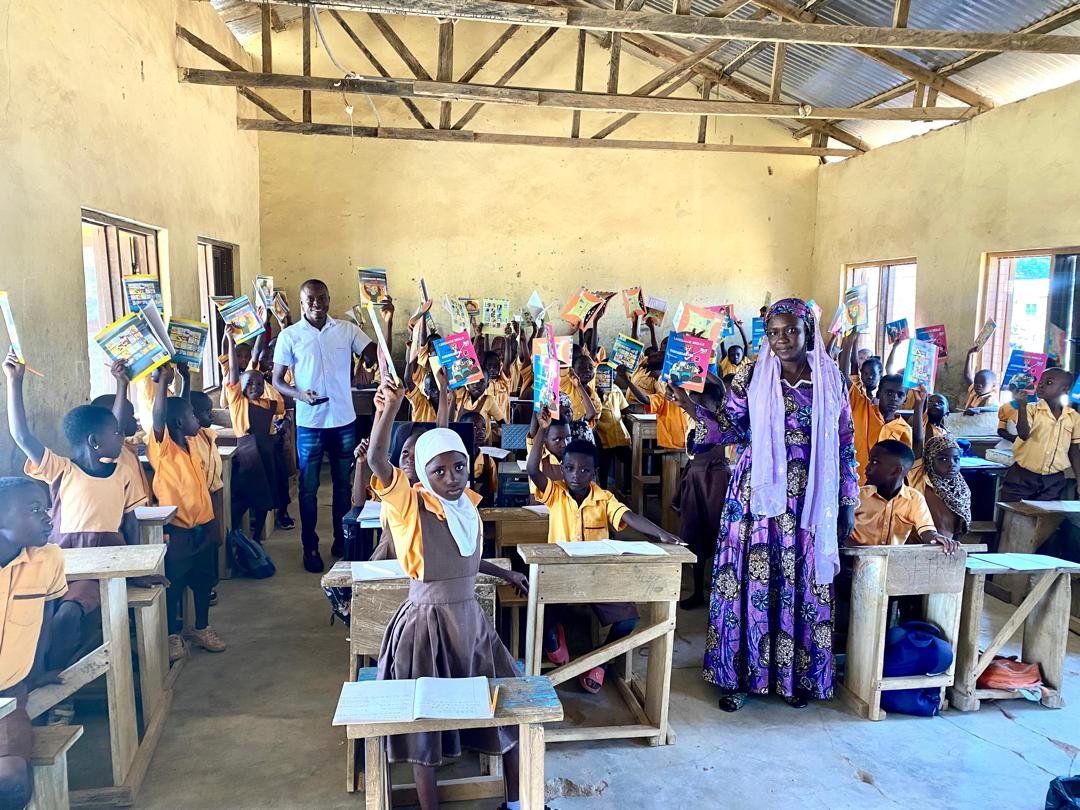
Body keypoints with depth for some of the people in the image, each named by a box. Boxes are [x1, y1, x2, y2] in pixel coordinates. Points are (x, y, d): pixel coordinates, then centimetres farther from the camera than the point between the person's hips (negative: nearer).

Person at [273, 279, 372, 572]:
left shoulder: (347, 330, 1)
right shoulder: (290, 336, -3)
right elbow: (277, 380, 0)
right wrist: (300, 394, -19)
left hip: (344, 421, 2)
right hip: (310, 423, -2)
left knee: (344, 484, 14)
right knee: (309, 487, 7)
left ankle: (342, 540, 29)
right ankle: (310, 548, 20)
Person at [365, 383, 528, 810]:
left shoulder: (468, 504, 2)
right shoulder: (411, 505, -15)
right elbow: (377, 461, -33)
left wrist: (503, 573, 25)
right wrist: (389, 407, -46)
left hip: (471, 620, 7)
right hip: (426, 625, -6)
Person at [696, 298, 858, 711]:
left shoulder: (832, 380, 3)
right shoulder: (751, 376, 0)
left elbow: (845, 445, 6)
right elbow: (730, 431, 0)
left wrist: (848, 503, 6)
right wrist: (690, 404, -15)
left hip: (810, 499, 1)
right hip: (759, 494, -1)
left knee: (802, 583, 8)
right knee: (750, 580, 2)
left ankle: (796, 675, 25)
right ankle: (738, 676, 15)